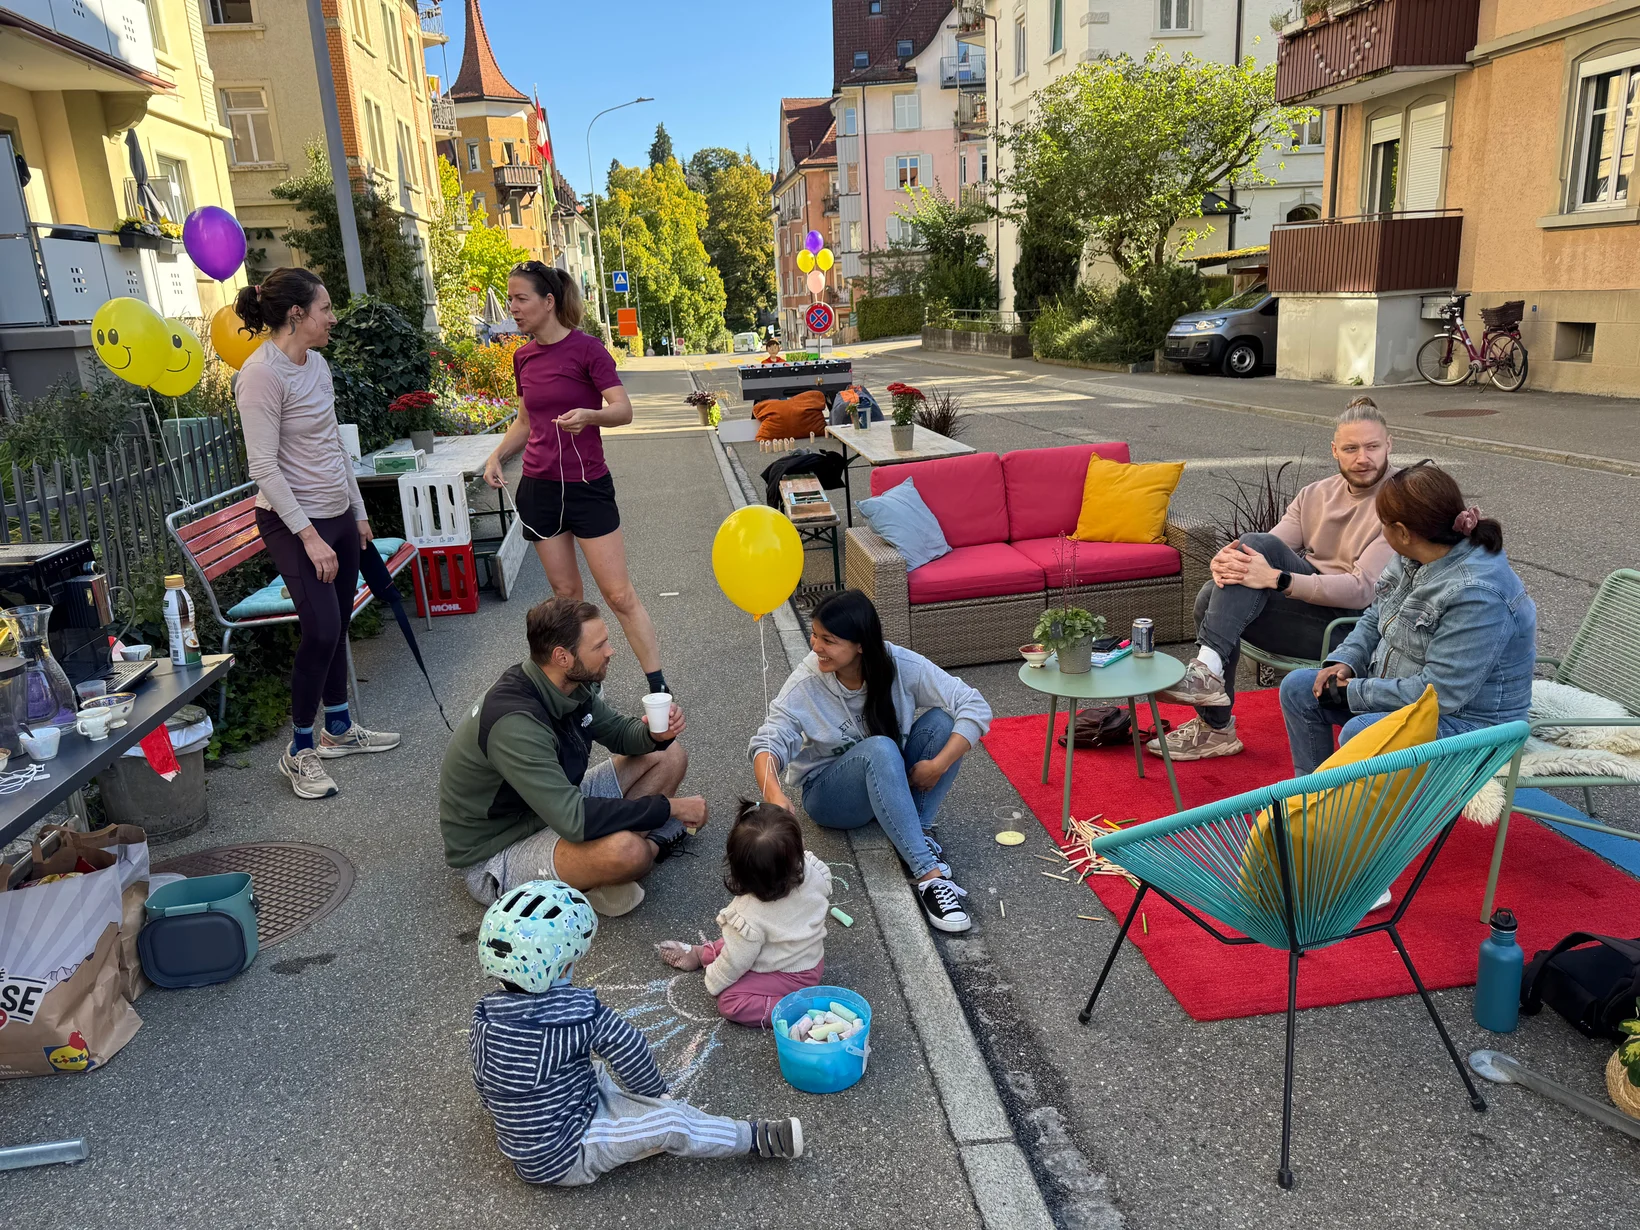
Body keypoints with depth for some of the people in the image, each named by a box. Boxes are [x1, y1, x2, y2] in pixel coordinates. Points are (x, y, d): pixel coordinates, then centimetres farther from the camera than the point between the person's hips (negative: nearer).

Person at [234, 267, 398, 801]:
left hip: (337, 515, 8)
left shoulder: (316, 363, 8)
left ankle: (338, 728, 29)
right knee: (321, 629, -11)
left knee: (337, 626, 14)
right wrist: (309, 537, -21)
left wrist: (358, 512, 19)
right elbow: (264, 468, -20)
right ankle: (299, 751, 5)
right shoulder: (262, 374, -18)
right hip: (293, 522, -8)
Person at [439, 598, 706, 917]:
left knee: (669, 755, 7)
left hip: (555, 810, 9)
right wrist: (670, 807, -28)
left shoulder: (574, 685, -8)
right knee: (626, 851, -37)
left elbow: (617, 730, 10)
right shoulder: (514, 724, -34)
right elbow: (575, 820, -38)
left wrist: (656, 734, -14)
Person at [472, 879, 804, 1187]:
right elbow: (630, 1049, -17)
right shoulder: (580, 1013, -28)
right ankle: (759, 1138, 0)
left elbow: (484, 1090, 4)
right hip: (566, 1159, -7)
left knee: (601, 1073, 24)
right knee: (668, 1123, -13)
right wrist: (655, 1090, 3)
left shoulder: (486, 1016, -9)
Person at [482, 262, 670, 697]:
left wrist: (588, 415, -36)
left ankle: (659, 689, 0)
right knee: (565, 593, 11)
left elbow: (623, 409, -16)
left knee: (619, 595, -6)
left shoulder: (586, 348, -9)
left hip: (587, 485, -5)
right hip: (539, 488, 5)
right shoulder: (523, 357, 8)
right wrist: (497, 454, 4)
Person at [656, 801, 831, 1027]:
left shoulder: (749, 916, -38)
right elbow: (826, 890, 0)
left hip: (791, 976, -7)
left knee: (728, 1002, -4)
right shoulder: (812, 870, -26)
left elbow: (736, 961, -22)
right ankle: (700, 953, 39)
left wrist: (714, 982, -1)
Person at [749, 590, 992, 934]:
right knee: (880, 749, -36)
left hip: (893, 783, 3)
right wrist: (773, 792, -47)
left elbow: (975, 707, -20)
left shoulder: (902, 666, -18)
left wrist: (940, 764, -29)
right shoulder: (807, 682, -19)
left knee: (941, 721, -23)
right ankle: (929, 875, -39)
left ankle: (919, 834, -19)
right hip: (830, 795, -2)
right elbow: (769, 741, -27)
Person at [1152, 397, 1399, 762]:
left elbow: (1362, 589, -20)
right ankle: (1215, 728, -9)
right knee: (1212, 596, -20)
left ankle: (1208, 668, -32)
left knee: (1259, 544, -24)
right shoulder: (1315, 495, 13)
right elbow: (1262, 560, 3)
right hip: (1308, 608, 7)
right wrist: (1226, 561, -23)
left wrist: (1275, 578, -32)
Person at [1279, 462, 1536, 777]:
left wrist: (1355, 692, -20)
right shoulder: (1413, 558, -2)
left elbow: (1440, 692, -29)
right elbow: (1376, 617, 14)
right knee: (1297, 688, 4)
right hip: (1399, 690, 9)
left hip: (1466, 719, -9)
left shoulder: (1477, 594, -30)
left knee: (1359, 732, -35)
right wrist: (1345, 661, -4)